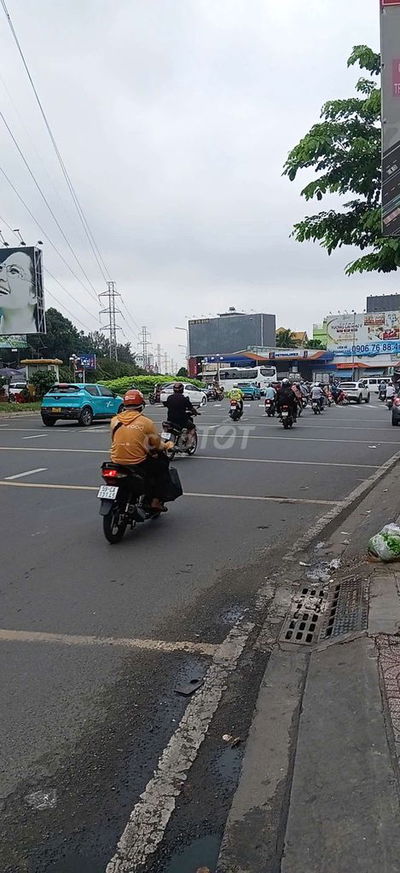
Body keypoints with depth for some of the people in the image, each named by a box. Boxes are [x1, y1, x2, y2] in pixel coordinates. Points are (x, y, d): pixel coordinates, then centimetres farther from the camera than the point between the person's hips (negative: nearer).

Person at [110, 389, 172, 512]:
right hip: (138, 463, -5)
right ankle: (156, 500, 11)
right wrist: (167, 445, 25)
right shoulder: (146, 422, -6)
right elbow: (157, 444, 3)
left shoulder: (114, 420, 4)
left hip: (116, 462, 5)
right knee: (162, 466, 17)